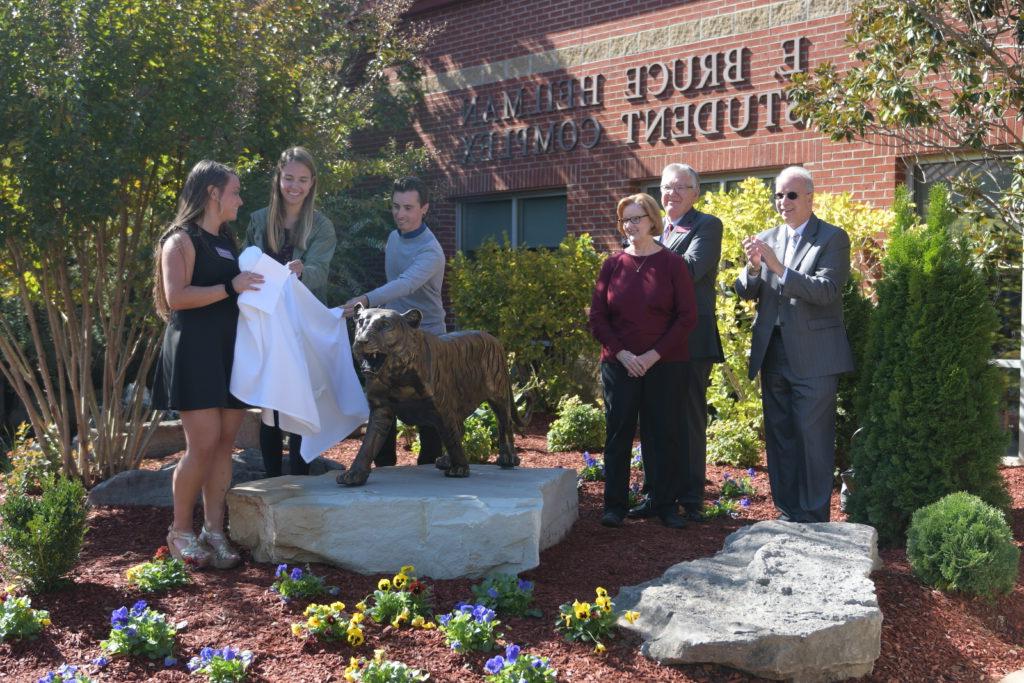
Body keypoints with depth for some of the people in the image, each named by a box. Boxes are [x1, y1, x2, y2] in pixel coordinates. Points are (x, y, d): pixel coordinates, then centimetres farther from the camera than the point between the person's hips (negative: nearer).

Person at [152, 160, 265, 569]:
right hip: (196, 350, -7)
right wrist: (230, 288, -17)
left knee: (225, 443, 3)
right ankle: (180, 532, 6)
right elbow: (176, 296, -17)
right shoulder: (182, 239, -4)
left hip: (231, 350, 8)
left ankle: (214, 531, 9)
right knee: (203, 444, -10)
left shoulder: (227, 242, 20)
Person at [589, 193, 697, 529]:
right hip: (619, 365, 2)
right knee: (618, 434, 5)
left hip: (665, 365, -2)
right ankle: (615, 505, 14)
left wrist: (655, 354, -12)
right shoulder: (613, 264, 6)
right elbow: (597, 317, 5)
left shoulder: (672, 263, -1)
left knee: (664, 434, 3)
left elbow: (687, 317, -4)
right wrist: (622, 353, -8)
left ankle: (665, 505, 15)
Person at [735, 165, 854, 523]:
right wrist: (753, 268, -14)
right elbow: (745, 291, 7)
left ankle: (813, 518, 5)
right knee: (779, 438, 11)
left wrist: (779, 268, -24)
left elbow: (826, 291, -16)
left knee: (813, 438, -3)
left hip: (813, 356, -6)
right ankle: (788, 513, 22)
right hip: (773, 355, 6)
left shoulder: (832, 239, -4)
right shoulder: (765, 239, 13)